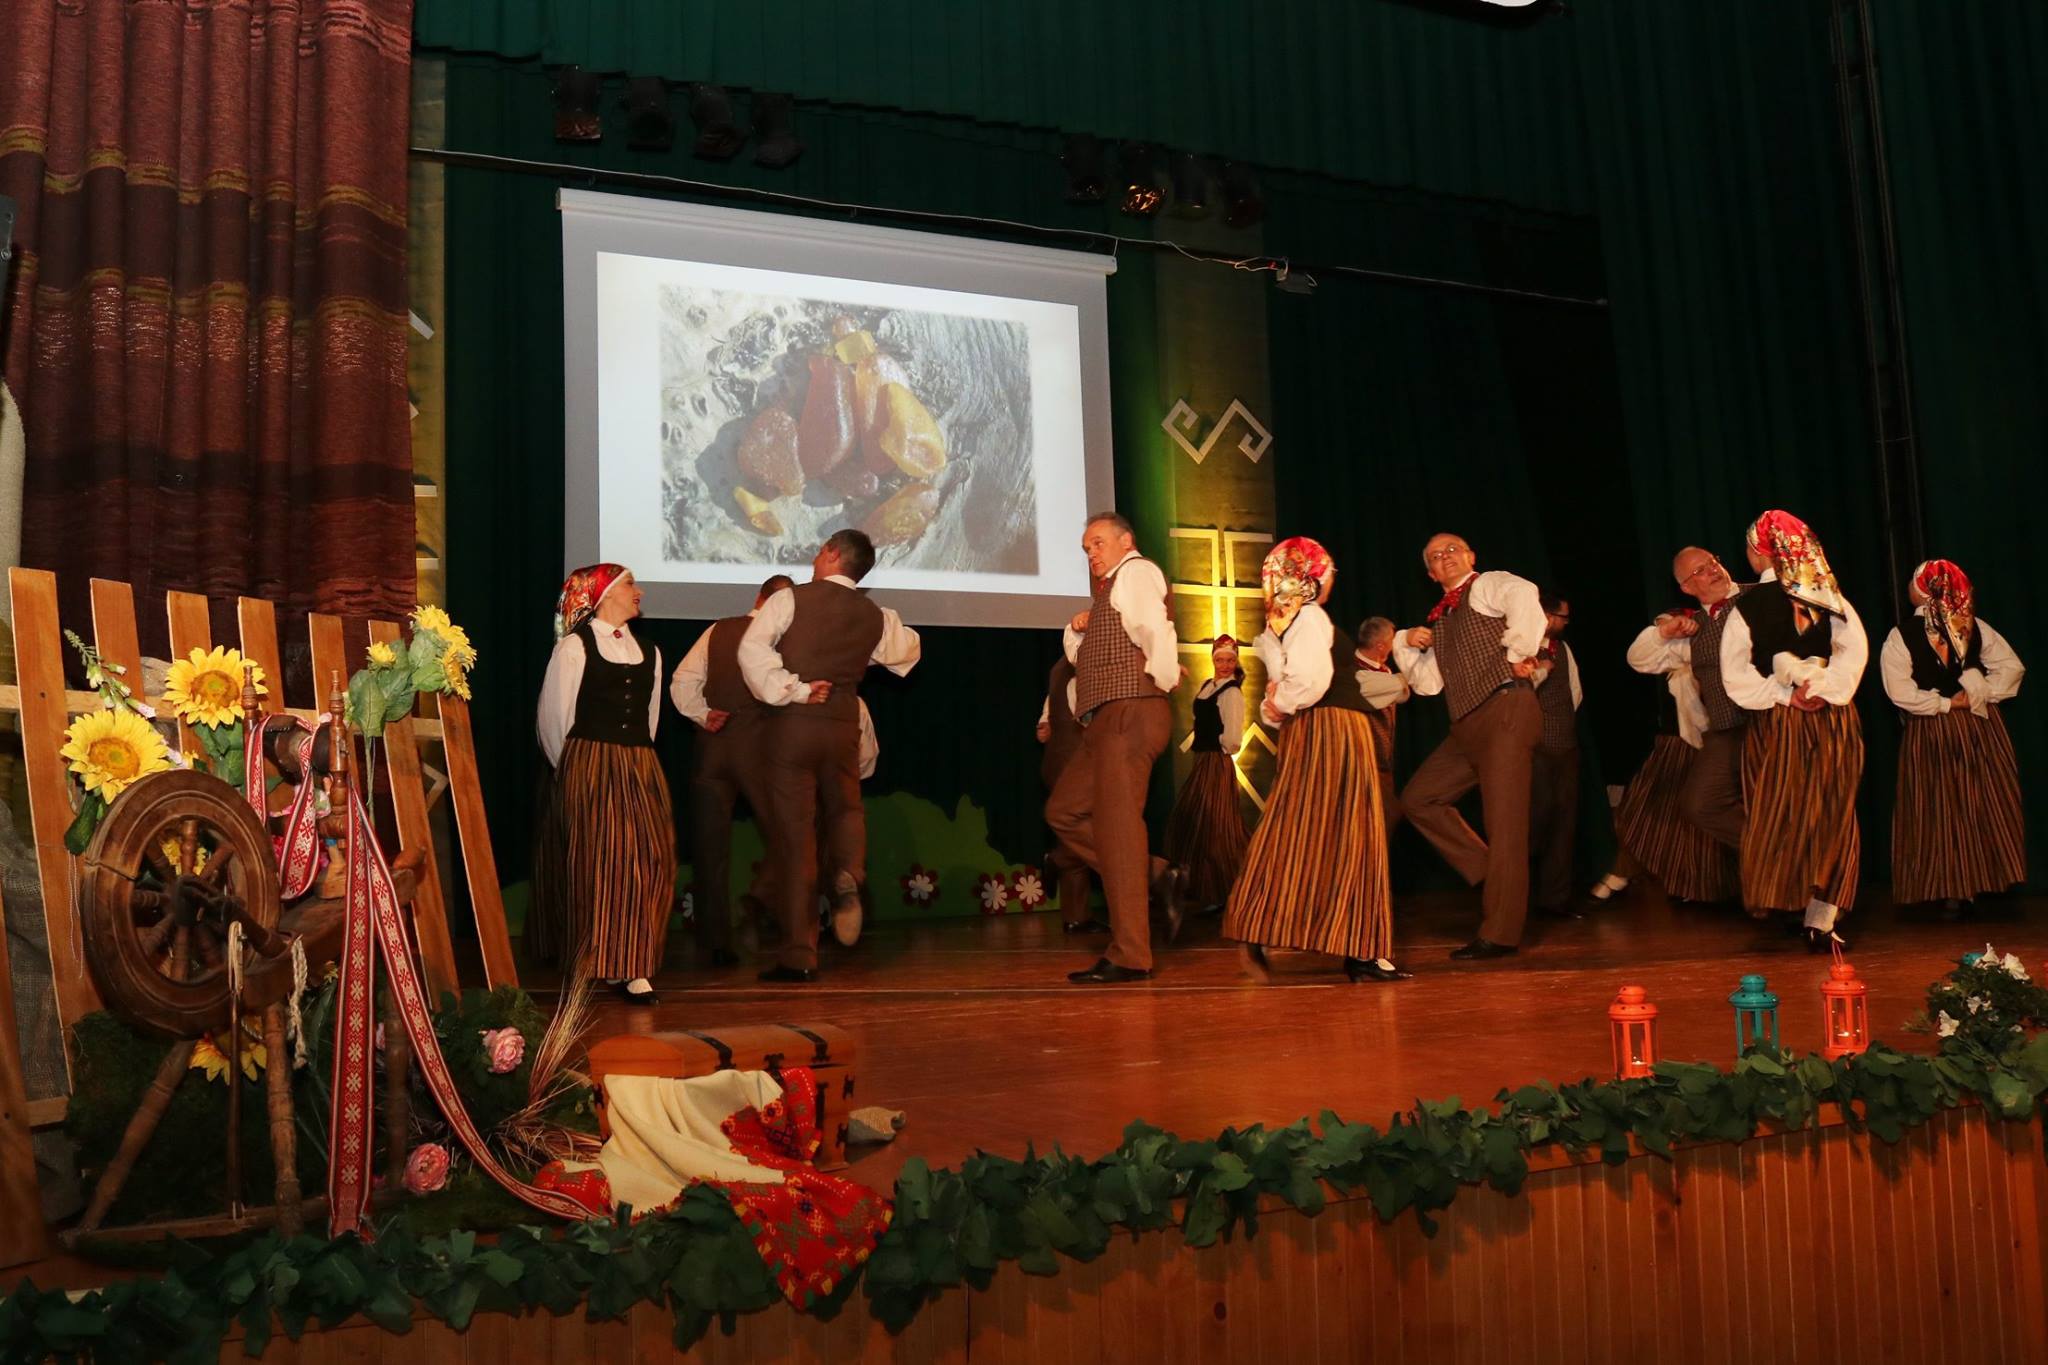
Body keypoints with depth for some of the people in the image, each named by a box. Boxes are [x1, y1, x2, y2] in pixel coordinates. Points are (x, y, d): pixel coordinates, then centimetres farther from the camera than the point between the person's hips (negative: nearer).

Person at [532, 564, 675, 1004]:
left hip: (640, 770, 5)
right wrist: (572, 770, 7)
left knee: (649, 861, -4)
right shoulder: (574, 647, -1)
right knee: (595, 865, -7)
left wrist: (636, 764, 15)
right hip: (587, 770, -5)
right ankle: (596, 966, 2)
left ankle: (633, 968, 0)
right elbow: (552, 719, 1)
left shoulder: (649, 653, 17)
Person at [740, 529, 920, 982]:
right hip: (842, 725, 3)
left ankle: (799, 956, 4)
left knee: (794, 835, 2)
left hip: (792, 724, -3)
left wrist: (790, 690, -9)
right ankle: (849, 876, -8)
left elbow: (752, 648, -15)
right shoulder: (876, 617, 8)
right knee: (845, 810, 26)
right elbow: (908, 650, 27)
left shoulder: (791, 599, -3)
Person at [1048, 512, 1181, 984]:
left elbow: (1154, 631, -20)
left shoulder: (1136, 571, -4)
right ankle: (1154, 878, 10)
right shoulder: (1108, 589, 25)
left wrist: (1165, 679, -9)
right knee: (1063, 811, 13)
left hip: (1130, 712, -10)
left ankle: (1129, 956, -10)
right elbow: (1078, 655, 29)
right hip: (1104, 720, 10)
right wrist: (1077, 629, 9)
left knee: (1116, 824, -12)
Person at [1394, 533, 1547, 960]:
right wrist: (1409, 647, 6)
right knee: (1418, 798, 10)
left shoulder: (1489, 585, 1)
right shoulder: (1441, 618, 23)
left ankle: (1499, 933, -5)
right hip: (1467, 726, 9)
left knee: (1504, 822, -8)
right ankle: (1487, 871, 14)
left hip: (1506, 712, -9)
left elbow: (1524, 595, -24)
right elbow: (1427, 683, 20)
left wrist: (1518, 653, -19)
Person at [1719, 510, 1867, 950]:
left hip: (1778, 722, -1)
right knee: (1833, 818, 6)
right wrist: (1820, 688, -11)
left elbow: (1737, 675, -10)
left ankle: (1781, 900, 13)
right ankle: (1821, 919, 3)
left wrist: (1784, 695, -6)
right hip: (1835, 719, 2)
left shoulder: (1747, 606, -7)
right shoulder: (1828, 596, -1)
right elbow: (1854, 648, -9)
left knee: (1779, 816, 9)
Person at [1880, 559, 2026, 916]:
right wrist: (1979, 695, -2)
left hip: (1931, 734, -3)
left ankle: (1952, 890, 10)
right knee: (1987, 805, 12)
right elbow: (2011, 666, 3)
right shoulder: (1974, 627, -1)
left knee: (1940, 811, 5)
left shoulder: (1901, 635, -13)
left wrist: (1944, 704, -8)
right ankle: (1989, 877, 19)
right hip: (1981, 726, 3)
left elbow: (1902, 694, -18)